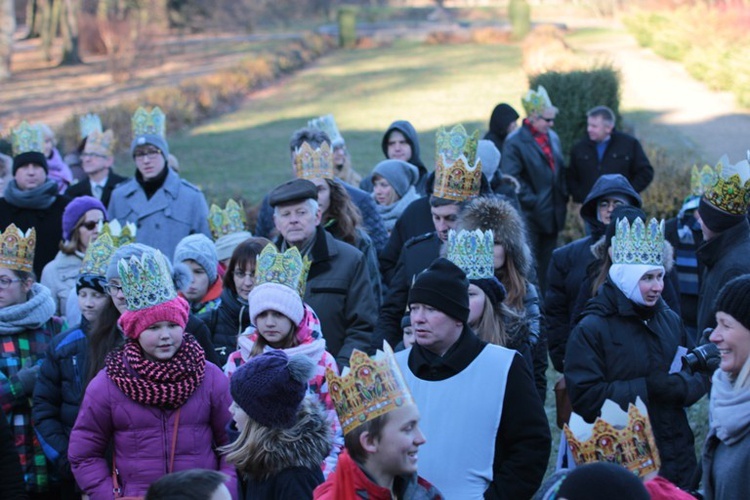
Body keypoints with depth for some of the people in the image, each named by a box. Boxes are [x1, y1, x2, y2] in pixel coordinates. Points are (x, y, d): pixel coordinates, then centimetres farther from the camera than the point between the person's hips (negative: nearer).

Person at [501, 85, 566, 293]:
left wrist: (562, 196, 9)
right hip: (530, 217, -7)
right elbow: (510, 179, -17)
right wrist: (532, 201, -17)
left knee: (547, 266, 13)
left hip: (552, 215, 7)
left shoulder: (553, 138, 12)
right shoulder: (515, 142, -11)